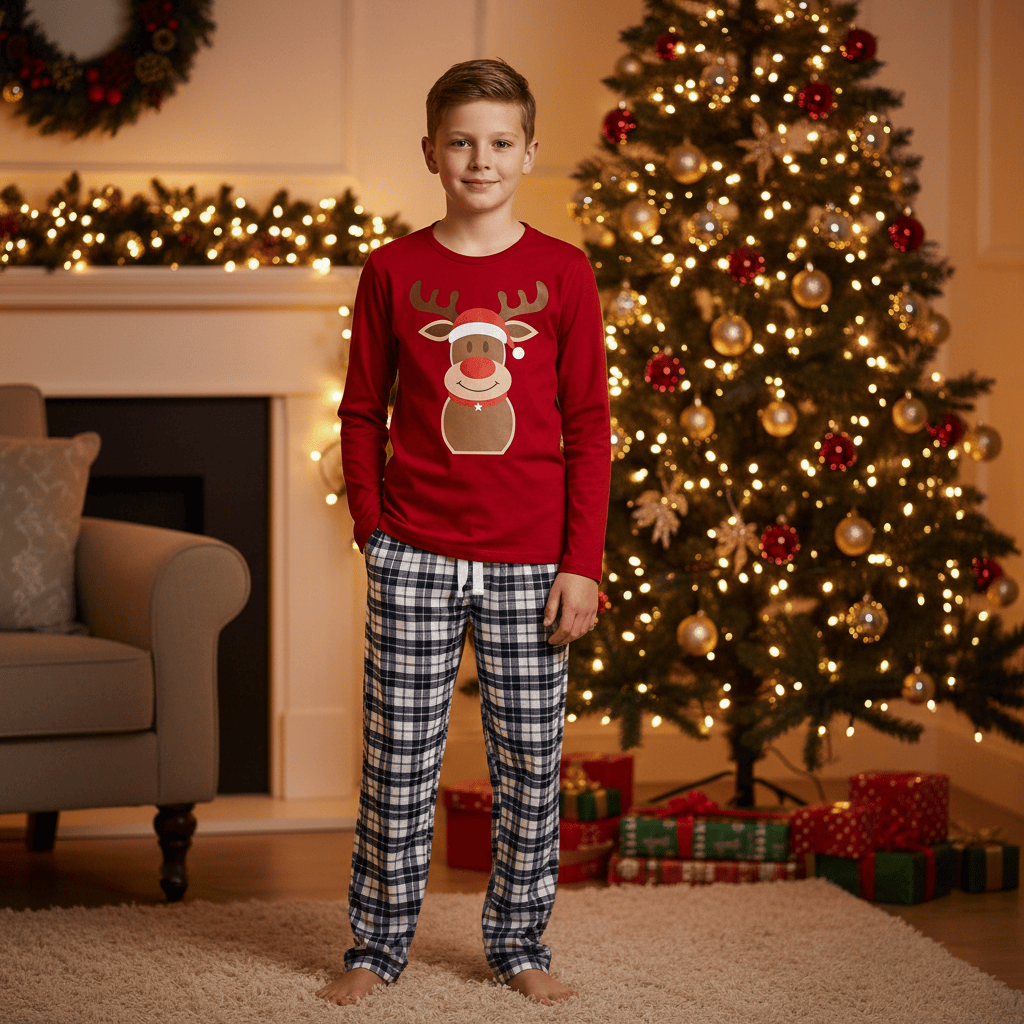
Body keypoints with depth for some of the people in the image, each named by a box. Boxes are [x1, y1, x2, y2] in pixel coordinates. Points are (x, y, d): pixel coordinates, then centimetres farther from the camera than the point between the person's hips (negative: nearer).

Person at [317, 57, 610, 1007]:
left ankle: (517, 940, 21)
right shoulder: (393, 271, 3)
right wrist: (373, 530, 2)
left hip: (529, 559, 0)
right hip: (416, 554, 0)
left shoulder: (562, 273, 1)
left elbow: (588, 427, 1)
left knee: (530, 760, 6)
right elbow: (362, 414, 9)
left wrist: (581, 563, -4)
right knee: (398, 757, 4)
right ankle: (377, 941, 16)